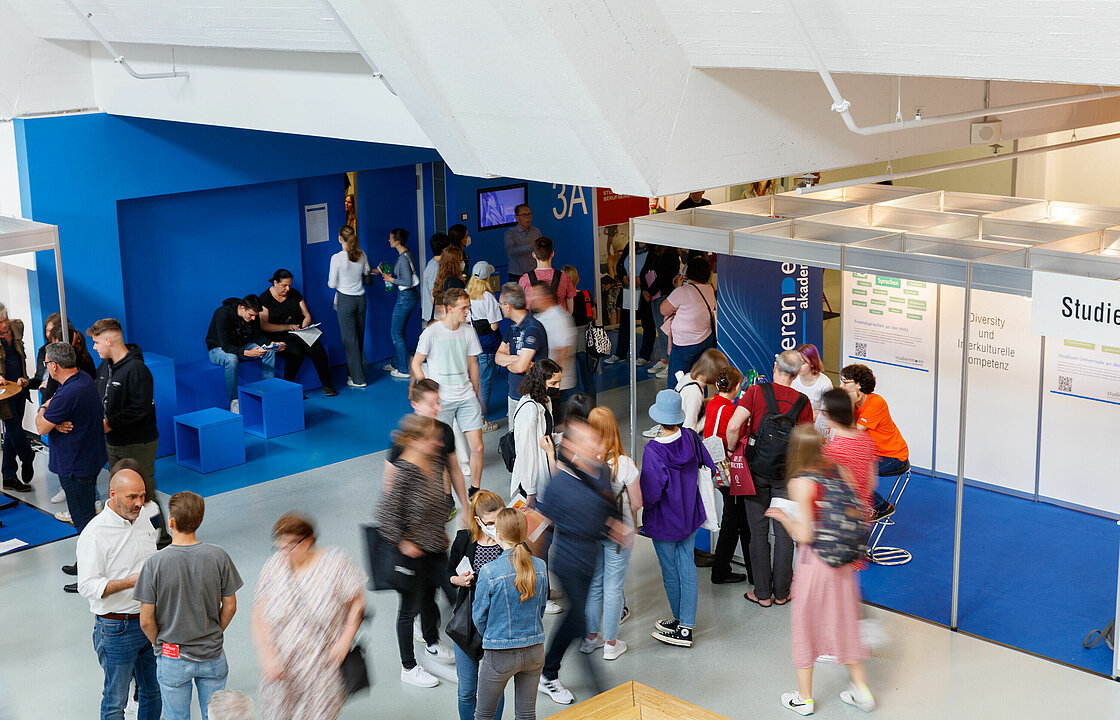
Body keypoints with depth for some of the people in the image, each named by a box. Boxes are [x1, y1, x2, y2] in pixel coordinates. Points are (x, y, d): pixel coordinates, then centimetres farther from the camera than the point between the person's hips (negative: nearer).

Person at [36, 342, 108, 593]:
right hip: (91, 457, 10)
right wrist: (56, 421, -13)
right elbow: (51, 404, 8)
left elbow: (41, 428, -17)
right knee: (86, 513, 21)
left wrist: (42, 411, 3)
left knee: (83, 518, -2)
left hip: (75, 466, -10)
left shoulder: (67, 395, -28)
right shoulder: (84, 379, 4)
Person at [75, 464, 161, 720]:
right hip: (117, 628, -6)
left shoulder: (143, 517, 4)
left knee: (154, 690, 18)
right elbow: (87, 586, -23)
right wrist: (132, 581, -29)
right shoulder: (94, 534, -18)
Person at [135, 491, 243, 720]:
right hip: (213, 657, 2)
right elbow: (229, 606, -3)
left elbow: (146, 621, -13)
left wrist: (160, 645, 6)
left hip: (173, 660, -2)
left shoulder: (154, 564, -19)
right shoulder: (218, 557, -14)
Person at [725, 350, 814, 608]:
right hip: (786, 473, 1)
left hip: (757, 470, -1)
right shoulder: (802, 401, -4)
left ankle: (762, 593, 14)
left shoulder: (756, 391, -10)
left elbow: (734, 426, -20)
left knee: (759, 532, 8)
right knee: (784, 533, 11)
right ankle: (781, 592, 18)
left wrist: (732, 451, -5)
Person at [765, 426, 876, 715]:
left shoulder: (801, 483, -20)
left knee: (805, 625, 11)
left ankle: (804, 698, 23)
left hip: (814, 562, -5)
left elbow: (805, 536, -20)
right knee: (843, 623, 20)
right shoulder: (838, 471, -3)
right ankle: (861, 690, 27)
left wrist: (783, 517, -5)